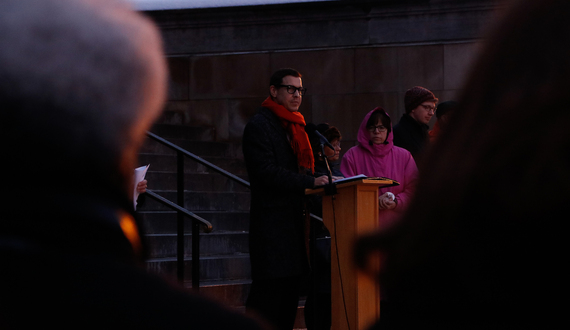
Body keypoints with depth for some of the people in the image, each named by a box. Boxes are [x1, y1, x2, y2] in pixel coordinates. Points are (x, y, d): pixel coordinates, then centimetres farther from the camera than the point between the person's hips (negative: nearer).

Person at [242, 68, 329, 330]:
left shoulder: (295, 126, 20)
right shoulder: (259, 125, -8)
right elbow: (266, 172, -18)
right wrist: (311, 182, -22)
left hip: (295, 219, 9)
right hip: (272, 222, -9)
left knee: (293, 286, 8)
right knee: (270, 289, -9)